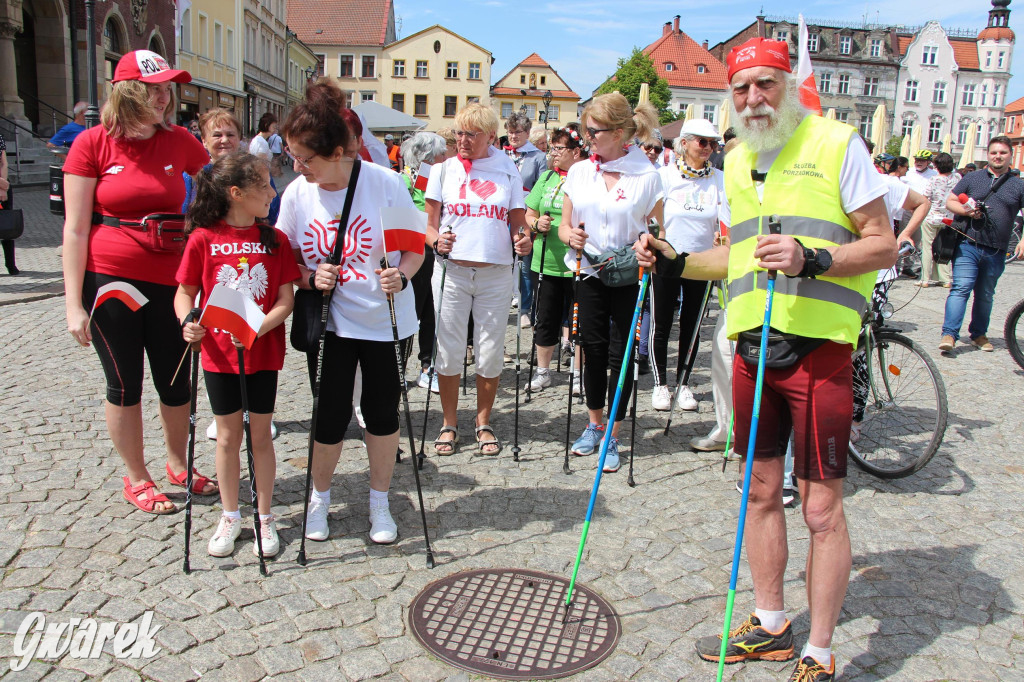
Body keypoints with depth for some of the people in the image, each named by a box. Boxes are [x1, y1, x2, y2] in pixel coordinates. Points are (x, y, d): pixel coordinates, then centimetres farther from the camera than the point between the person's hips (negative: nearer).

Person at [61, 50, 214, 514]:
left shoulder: (178, 140, 1)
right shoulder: (92, 143, -6)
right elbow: (75, 229, -7)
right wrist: (74, 304, -10)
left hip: (167, 279, 3)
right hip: (108, 281, -3)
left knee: (176, 382, 11)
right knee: (124, 384, 9)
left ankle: (179, 465, 35)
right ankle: (136, 480, 27)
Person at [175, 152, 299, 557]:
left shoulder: (274, 240, -2)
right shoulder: (203, 239, -6)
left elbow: (285, 299, -5)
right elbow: (185, 292, 0)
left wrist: (257, 328, -21)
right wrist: (187, 323, -20)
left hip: (263, 353, 1)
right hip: (219, 355, -1)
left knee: (260, 435, 10)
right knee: (228, 436, 11)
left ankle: (264, 517, 23)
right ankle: (230, 516, 27)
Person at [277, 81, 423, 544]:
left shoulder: (385, 183, -13)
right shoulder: (296, 194, -6)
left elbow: (414, 248, -5)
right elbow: (285, 259, 5)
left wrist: (401, 274, -25)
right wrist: (310, 277, -16)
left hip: (385, 320, -1)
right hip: (328, 322, 1)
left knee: (382, 412, 9)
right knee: (330, 418, 3)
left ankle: (380, 502, 31)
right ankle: (320, 496, 31)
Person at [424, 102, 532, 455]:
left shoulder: (508, 172, 8)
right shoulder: (443, 170, 6)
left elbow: (518, 224, 10)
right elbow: (429, 224, 6)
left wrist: (523, 241, -12)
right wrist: (436, 240, -16)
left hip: (496, 273, 0)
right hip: (451, 270, 0)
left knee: (490, 353, 4)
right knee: (448, 350, 2)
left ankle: (483, 423, 23)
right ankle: (449, 424, 20)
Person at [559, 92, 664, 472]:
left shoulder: (646, 175, -8)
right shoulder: (579, 172, 3)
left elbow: (658, 231, -2)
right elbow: (564, 226, 8)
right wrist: (571, 235, -14)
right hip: (591, 273, 3)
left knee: (621, 354, 2)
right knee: (593, 350, 9)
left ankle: (613, 437, 16)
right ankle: (595, 424, 29)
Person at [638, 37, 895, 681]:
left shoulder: (837, 143, -4)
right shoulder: (737, 160, 15)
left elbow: (883, 245, -6)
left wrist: (812, 260, -23)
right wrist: (676, 263, 11)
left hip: (818, 346, -6)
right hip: (753, 344, 6)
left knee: (822, 508, 0)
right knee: (761, 490, 14)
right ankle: (770, 625, 30)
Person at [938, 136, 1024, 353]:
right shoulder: (972, 178, 8)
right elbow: (950, 202, 9)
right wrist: (966, 211, -11)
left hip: (996, 252, 2)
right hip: (968, 245, -2)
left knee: (986, 295, 12)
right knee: (961, 288, -13)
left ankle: (979, 334, 26)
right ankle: (949, 334, -17)